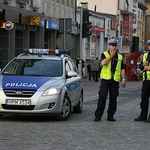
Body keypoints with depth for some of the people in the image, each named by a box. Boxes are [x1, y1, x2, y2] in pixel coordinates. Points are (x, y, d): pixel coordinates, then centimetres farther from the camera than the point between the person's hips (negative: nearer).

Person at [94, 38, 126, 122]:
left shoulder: (120, 57, 15)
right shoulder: (104, 54, 6)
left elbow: (122, 69, 13)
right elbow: (103, 63, -14)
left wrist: (123, 79, 2)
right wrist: (111, 56, -8)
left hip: (115, 80, 3)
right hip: (105, 79, -3)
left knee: (113, 98, 3)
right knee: (102, 97, -8)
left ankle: (110, 116, 11)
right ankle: (98, 115, -4)